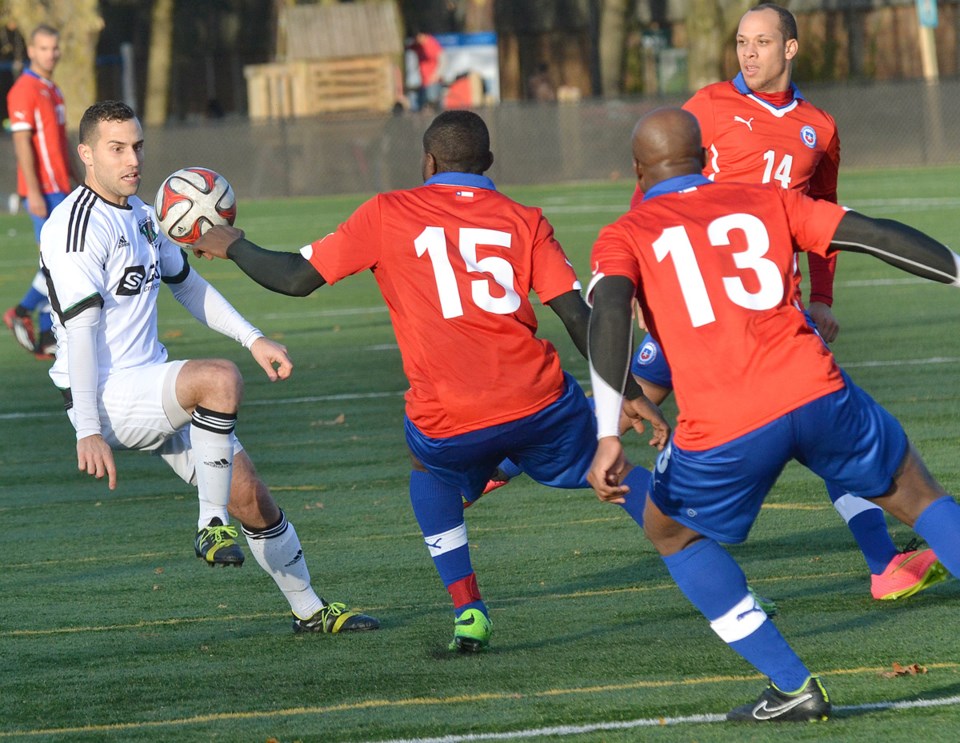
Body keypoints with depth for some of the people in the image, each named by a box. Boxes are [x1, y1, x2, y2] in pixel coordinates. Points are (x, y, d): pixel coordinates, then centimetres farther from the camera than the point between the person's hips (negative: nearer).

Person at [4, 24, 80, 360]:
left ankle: (48, 340, 8)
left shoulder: (53, 91, 18)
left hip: (59, 189, 9)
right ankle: (22, 313, -3)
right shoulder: (24, 90, -11)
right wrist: (34, 192, -22)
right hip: (43, 190, -9)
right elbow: (22, 143, -17)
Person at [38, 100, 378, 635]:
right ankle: (212, 524, -23)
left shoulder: (141, 214, 13)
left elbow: (186, 284, 28)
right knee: (221, 378, -34)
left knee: (250, 496, 7)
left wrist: (253, 339, 19)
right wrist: (88, 431, -26)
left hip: (152, 384, 9)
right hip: (107, 396, -9)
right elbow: (80, 328, -22)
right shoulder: (76, 227, -17)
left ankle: (309, 610, 24)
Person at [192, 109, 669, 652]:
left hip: (447, 426, -1)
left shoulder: (388, 214, 7)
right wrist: (628, 394, 10)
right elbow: (579, 314, 4)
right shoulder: (524, 221, 10)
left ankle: (469, 612, 21)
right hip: (538, 404, 1)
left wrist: (232, 246, 27)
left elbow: (296, 278, 10)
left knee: (429, 467, 33)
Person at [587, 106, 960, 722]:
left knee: (671, 530, 26)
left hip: (724, 431, -2)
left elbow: (610, 314, -7)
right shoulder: (765, 202, 19)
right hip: (817, 395, 2)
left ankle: (793, 688, 18)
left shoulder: (625, 238, 12)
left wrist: (609, 433, -15)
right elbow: (872, 234, 12)